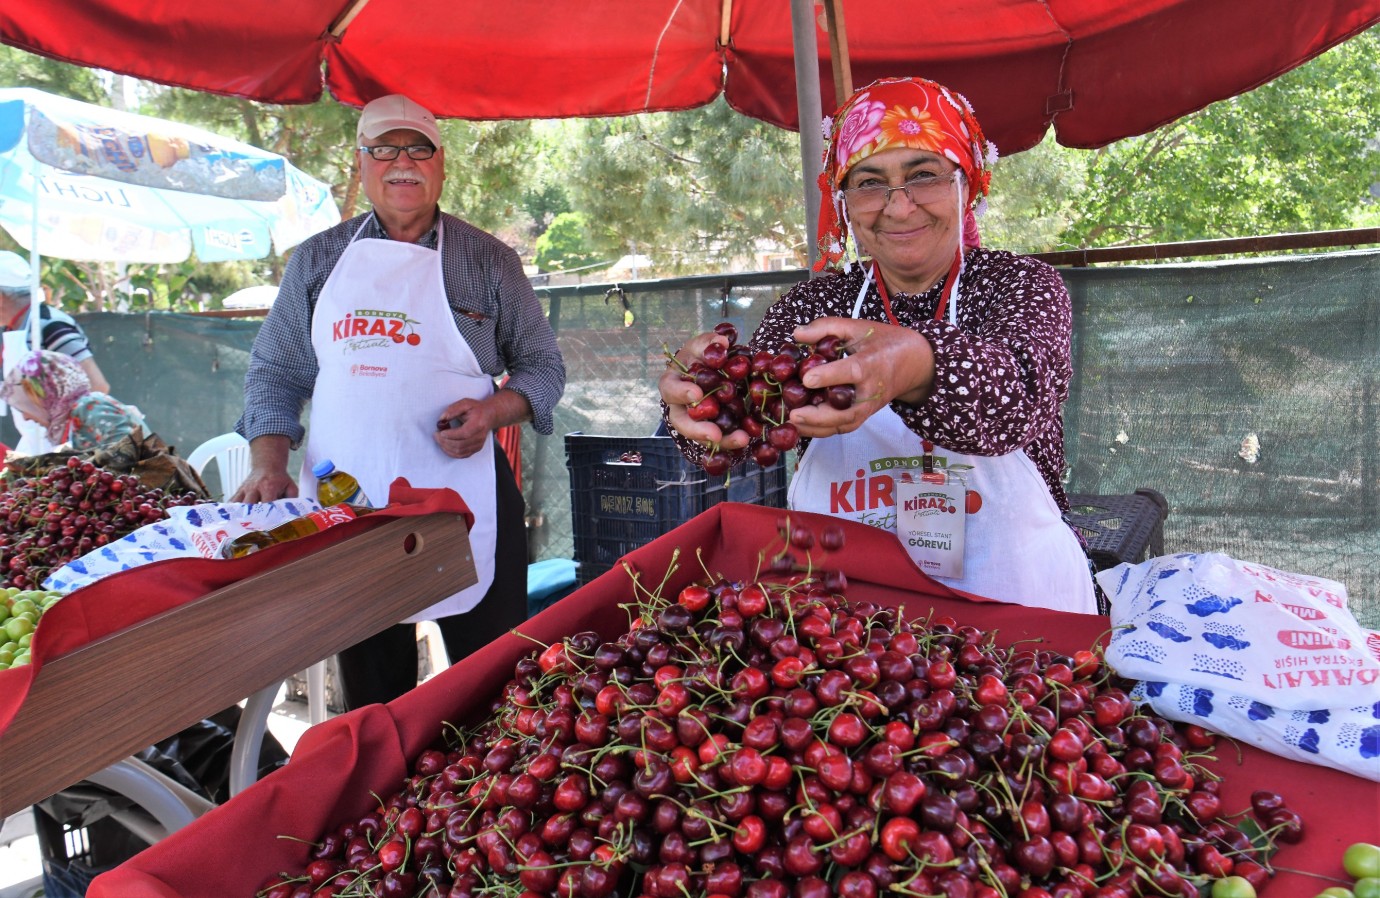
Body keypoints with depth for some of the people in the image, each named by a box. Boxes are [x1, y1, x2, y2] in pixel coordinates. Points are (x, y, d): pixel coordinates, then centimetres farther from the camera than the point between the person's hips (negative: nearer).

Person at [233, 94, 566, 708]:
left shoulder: (488, 260, 5)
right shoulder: (317, 260, 11)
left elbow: (543, 365, 7)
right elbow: (275, 373, 13)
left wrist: (495, 410, -12)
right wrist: (268, 465, -1)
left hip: (464, 498, -2)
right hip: (346, 502, 2)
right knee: (370, 688, 13)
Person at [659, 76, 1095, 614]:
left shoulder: (1023, 286, 2)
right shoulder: (813, 304, 7)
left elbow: (1021, 390, -19)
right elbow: (736, 427, -8)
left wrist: (917, 364, -40)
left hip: (1012, 610, 0)